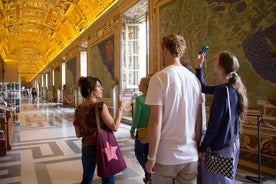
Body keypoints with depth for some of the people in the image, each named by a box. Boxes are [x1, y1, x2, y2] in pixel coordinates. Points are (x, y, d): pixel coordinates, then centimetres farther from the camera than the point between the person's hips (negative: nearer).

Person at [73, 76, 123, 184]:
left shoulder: (78, 109, 0)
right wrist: (120, 109, -10)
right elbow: (115, 127, -16)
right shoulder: (100, 106, -17)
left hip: (87, 148, 5)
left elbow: (78, 134, 5)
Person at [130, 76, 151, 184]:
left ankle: (150, 175, -1)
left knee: (139, 153, 12)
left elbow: (137, 117, -13)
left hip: (142, 130, -5)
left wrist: (132, 130, -2)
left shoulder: (140, 99, -14)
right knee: (148, 153, 16)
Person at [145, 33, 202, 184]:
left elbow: (156, 121, -16)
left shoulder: (159, 77, -13)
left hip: (166, 155, -4)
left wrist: (151, 157, -8)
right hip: (190, 155, 5)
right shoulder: (194, 79, 2)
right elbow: (199, 120, 7)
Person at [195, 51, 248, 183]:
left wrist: (202, 148, -13)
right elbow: (204, 88, 17)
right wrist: (198, 67, 10)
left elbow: (214, 124, -22)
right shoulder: (233, 87, 5)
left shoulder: (222, 90, -22)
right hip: (232, 143, 9)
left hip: (221, 146, -9)